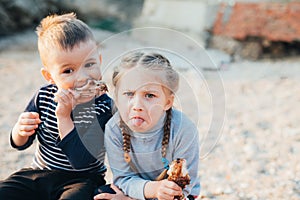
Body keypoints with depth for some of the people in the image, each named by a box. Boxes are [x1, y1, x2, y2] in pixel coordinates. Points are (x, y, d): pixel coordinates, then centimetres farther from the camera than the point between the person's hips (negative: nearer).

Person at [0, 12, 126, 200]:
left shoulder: (104, 109, -20)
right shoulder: (43, 96, -5)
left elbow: (82, 162, -28)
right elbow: (20, 144, 6)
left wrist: (64, 117, -30)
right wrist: (21, 131, -18)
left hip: (82, 178, -4)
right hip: (39, 172, 5)